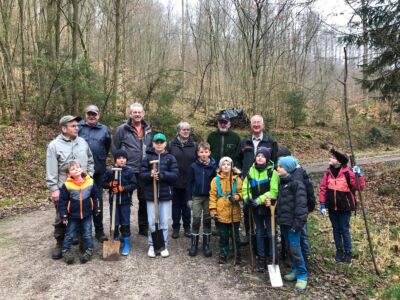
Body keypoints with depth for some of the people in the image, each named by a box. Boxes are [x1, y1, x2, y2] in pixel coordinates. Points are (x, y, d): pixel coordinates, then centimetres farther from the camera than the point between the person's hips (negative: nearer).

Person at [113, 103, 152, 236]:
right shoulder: (122, 129, -5)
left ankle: (143, 228, 26)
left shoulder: (148, 130, 9)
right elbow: (115, 149, -2)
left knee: (144, 200, 12)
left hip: (144, 171, 5)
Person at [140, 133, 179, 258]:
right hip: (151, 194, 0)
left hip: (166, 194, 0)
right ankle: (151, 246, 21)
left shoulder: (170, 158, 1)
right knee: (151, 222, 6)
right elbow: (142, 174, -3)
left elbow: (175, 175, -7)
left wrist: (161, 174, -20)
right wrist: (150, 174, -23)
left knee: (164, 222, 7)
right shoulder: (147, 158, 2)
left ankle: (164, 246, 20)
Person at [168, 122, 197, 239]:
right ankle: (176, 228, 22)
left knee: (187, 205, 11)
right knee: (176, 205, 10)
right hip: (175, 181, 0)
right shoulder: (172, 144, 0)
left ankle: (187, 228, 24)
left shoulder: (193, 145, 3)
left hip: (189, 181, 1)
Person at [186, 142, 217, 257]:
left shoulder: (213, 166, -4)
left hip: (209, 197, 0)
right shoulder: (193, 166, -4)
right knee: (196, 220, 4)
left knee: (207, 220, 9)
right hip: (196, 197, 0)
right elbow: (189, 183, -1)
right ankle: (194, 244, 17)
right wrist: (189, 198, -2)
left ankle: (206, 245, 21)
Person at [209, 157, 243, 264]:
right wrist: (213, 211, -6)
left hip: (234, 213, 0)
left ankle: (237, 255, 27)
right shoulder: (216, 180, -1)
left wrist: (236, 197, -19)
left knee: (235, 235, 11)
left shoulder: (237, 179, 0)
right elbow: (213, 196, -1)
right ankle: (223, 255, 26)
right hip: (221, 213, 0)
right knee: (223, 236, 11)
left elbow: (241, 193, 3)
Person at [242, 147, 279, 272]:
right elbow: (245, 188, 8)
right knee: (259, 232, 14)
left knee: (270, 233, 7)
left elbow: (274, 191, -18)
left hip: (268, 206, -4)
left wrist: (259, 200, -23)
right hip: (256, 207, 4)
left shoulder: (272, 172, -12)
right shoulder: (251, 171, 3)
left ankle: (272, 257, 23)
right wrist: (246, 198, -10)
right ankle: (261, 257, 25)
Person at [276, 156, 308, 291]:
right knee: (288, 247, 16)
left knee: (295, 248, -6)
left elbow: (301, 204, -18)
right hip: (283, 221, 9)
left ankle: (302, 275, 7)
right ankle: (295, 270, 30)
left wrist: (298, 222, -20)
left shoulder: (297, 183, -14)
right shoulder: (282, 183, 12)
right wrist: (278, 217, 14)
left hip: (292, 221, -9)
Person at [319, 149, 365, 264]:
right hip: (332, 207, 4)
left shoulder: (348, 173, -14)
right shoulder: (328, 172, -1)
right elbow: (323, 189, 2)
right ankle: (339, 251, 31)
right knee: (336, 230, 15)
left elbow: (360, 186, -15)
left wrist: (359, 175, -28)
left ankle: (348, 253, 23)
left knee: (345, 230, 6)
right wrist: (322, 205, 0)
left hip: (345, 208, -4)